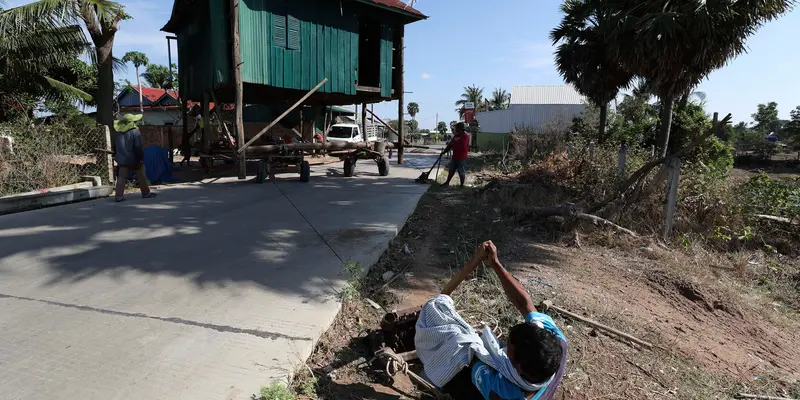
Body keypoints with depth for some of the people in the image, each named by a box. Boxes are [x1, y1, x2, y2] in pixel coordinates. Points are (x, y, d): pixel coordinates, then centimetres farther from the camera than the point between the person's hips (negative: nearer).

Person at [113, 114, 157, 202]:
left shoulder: (118, 133, 9)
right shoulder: (135, 131, -12)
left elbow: (115, 147, 15)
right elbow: (138, 147, -18)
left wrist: (118, 157, 24)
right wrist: (141, 158, -16)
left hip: (122, 160, 6)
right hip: (134, 159, -5)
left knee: (121, 177, 5)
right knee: (141, 177, 7)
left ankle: (118, 196, -1)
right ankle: (146, 193, 15)